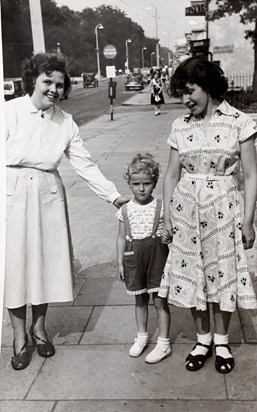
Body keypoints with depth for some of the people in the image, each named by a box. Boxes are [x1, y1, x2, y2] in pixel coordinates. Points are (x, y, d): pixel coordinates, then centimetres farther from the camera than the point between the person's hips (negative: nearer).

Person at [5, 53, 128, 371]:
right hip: (12, 195, -3)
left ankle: (39, 326, 32)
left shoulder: (65, 122, 2)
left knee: (45, 260, 10)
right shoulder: (11, 111, -8)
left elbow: (85, 164, 4)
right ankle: (19, 336, 23)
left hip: (48, 196, 3)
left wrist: (114, 195, -1)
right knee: (14, 263, 5)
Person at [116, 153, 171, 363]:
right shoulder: (125, 210, 0)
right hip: (134, 258, 3)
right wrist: (120, 262, 6)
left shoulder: (161, 207, -7)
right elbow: (122, 237, 6)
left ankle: (164, 344, 15)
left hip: (157, 255, -3)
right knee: (140, 300, 17)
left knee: (160, 300, 3)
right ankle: (141, 337, 34)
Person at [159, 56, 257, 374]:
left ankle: (221, 341, 28)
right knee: (191, 274, 9)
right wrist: (167, 217, 5)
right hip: (186, 209, 3)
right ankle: (202, 339, 28)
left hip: (223, 210, -3)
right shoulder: (180, 126, 4)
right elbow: (172, 175, 7)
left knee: (222, 273, 7)